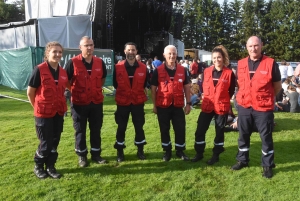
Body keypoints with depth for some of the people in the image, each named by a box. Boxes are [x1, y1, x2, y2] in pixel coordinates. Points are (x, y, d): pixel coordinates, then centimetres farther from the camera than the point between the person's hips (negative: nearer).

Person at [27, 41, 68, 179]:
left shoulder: (63, 72, 3)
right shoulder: (39, 70, -13)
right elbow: (30, 92, -6)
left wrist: (61, 106, 10)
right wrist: (38, 107, 2)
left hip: (58, 113, 5)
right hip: (43, 113, -5)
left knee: (55, 142, 12)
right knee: (45, 143, 4)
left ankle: (50, 167, 28)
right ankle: (38, 167, 27)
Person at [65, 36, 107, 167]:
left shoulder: (100, 62, 2)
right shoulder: (73, 62, -10)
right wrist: (75, 90, 1)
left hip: (97, 102, 3)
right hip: (79, 103, -3)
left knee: (96, 129, 12)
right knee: (80, 130, 8)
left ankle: (96, 154, 26)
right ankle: (81, 156, 23)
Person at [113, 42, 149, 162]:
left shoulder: (143, 67, -2)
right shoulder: (118, 67, -5)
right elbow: (115, 83, 7)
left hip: (138, 102, 1)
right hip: (122, 102, -1)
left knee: (139, 126, 8)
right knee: (121, 127, 6)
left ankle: (140, 150, 23)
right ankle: (120, 151, 20)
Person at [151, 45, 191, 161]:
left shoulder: (182, 70, 3)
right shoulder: (158, 71, -3)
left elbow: (186, 87, 8)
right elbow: (153, 89, 0)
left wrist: (188, 103, 4)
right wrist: (154, 105, -1)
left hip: (178, 105, 2)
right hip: (163, 106, -1)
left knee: (180, 129, 6)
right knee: (164, 129, 9)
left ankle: (180, 151, 23)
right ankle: (167, 151, 25)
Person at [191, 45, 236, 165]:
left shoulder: (229, 73, -7)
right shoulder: (207, 71, 1)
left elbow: (232, 90, 3)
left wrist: (223, 99, 1)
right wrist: (205, 96, 6)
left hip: (222, 107, -2)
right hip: (207, 106, 3)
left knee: (219, 132, 10)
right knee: (200, 130, 3)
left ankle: (216, 155, 24)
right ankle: (199, 154, 20)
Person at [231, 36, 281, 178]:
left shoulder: (270, 63, -7)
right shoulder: (241, 64, 3)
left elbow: (277, 86, 3)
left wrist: (266, 97, 8)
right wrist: (246, 96, 11)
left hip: (264, 108, -3)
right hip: (244, 107, 3)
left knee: (266, 137, 7)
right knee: (243, 135, 14)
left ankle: (267, 165, 23)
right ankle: (242, 160, 31)